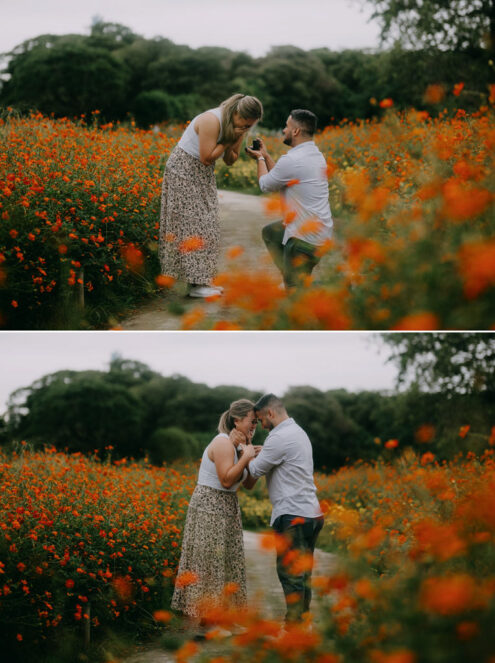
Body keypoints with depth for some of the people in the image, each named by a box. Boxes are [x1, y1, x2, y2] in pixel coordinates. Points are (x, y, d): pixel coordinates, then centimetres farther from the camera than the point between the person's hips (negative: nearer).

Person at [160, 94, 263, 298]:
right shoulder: (212, 121, -27)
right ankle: (196, 284, -9)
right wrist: (229, 140, -22)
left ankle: (201, 280, 11)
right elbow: (206, 157, -27)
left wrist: (237, 140, -13)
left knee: (205, 225, 7)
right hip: (183, 170, -9)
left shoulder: (234, 125, 1)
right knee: (191, 223, -10)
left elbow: (229, 161, 4)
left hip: (203, 174, 9)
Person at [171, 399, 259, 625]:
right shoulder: (223, 443, -16)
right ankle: (203, 616, -3)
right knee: (208, 563, -7)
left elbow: (249, 484, 9)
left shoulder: (237, 445, 12)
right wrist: (246, 456, -18)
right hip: (209, 509, -10)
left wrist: (255, 458, -2)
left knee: (227, 562, 9)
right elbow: (226, 480, -25)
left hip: (226, 510, 10)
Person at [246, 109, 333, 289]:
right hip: (321, 229, 10)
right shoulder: (316, 154, 9)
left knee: (295, 290, 0)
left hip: (307, 237, -10)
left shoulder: (292, 160, -22)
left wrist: (261, 159, 13)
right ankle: (291, 275, 27)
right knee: (270, 232, 32)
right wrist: (265, 156, 24)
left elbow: (265, 184, -4)